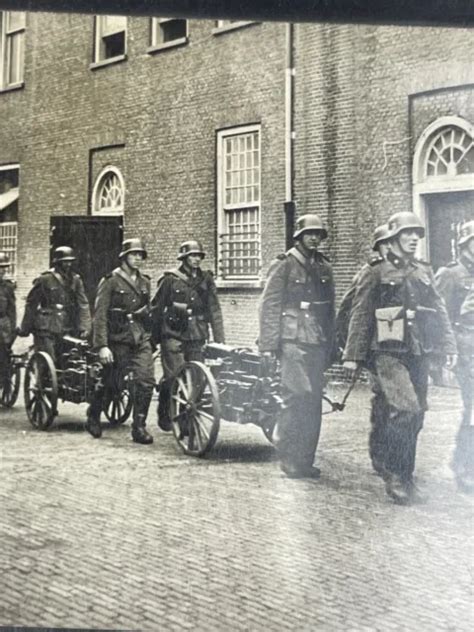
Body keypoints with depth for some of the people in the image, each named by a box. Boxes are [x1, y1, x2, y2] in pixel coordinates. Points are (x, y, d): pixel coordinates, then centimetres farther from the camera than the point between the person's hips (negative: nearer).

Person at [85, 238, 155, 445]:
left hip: (141, 340, 4)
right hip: (118, 341, -4)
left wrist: (150, 336, 21)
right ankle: (93, 418, 32)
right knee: (109, 383, 7)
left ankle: (139, 427, -2)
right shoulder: (111, 281, -5)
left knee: (146, 381, -11)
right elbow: (100, 315, -10)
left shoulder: (144, 282, 12)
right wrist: (102, 345, -17)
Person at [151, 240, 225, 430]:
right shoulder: (170, 279, 1)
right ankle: (164, 413, 11)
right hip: (174, 336, -3)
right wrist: (154, 336, 5)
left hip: (197, 338, 3)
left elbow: (214, 310, 10)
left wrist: (220, 340, 4)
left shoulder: (206, 279, 11)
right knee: (173, 376, -10)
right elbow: (157, 308, 6)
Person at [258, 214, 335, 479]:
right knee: (297, 396, -12)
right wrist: (268, 345, -10)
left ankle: (305, 459, 14)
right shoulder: (285, 265, -2)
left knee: (313, 402, 6)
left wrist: (331, 345, 18)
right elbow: (270, 306, -5)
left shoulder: (324, 267, 16)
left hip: (318, 343, 6)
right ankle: (288, 455, 0)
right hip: (293, 340, -6)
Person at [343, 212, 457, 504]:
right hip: (388, 353, -5)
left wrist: (449, 345, 8)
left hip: (419, 355, 6)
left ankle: (404, 478, 19)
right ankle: (394, 474, -7)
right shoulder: (376, 273, 1)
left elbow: (440, 311, 18)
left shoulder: (425, 272, 16)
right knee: (406, 409, -19)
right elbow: (360, 315, 0)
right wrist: (353, 355, -3)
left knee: (414, 418, 7)